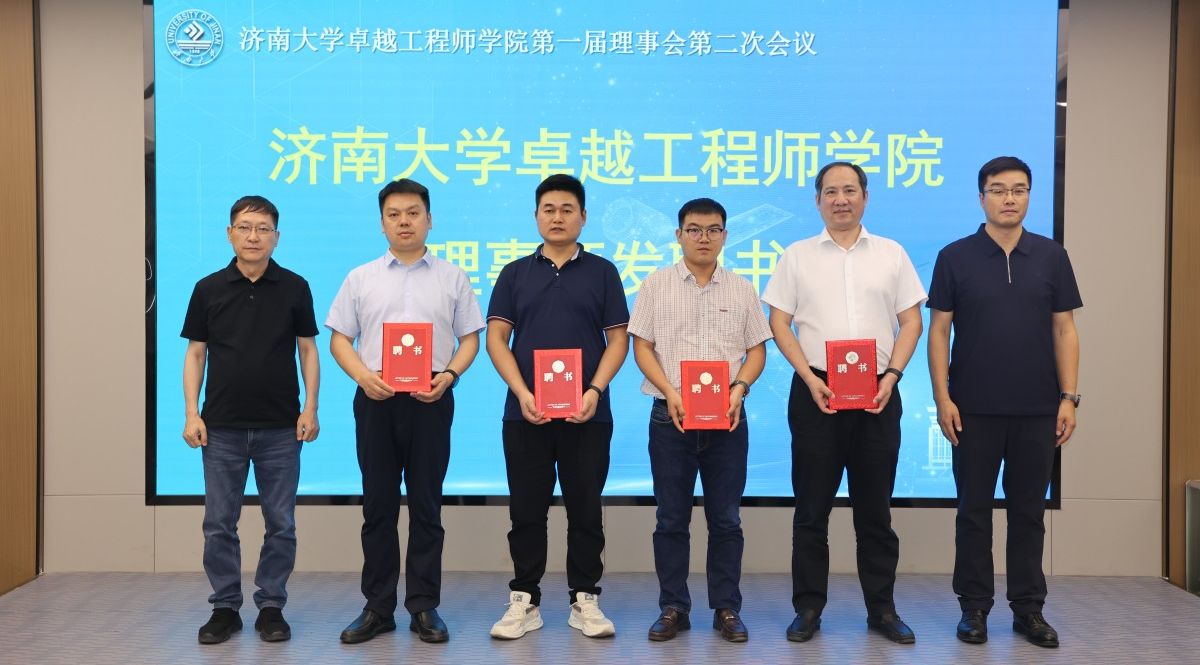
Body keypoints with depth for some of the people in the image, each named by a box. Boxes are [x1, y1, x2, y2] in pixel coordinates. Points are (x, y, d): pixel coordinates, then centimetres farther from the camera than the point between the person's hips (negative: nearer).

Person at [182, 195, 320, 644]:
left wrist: (310, 408, -5)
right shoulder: (209, 289, 3)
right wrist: (192, 413, -2)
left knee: (281, 524, 5)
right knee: (219, 523, 6)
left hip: (280, 427, 0)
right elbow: (195, 354, 6)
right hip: (222, 426, 1)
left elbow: (307, 350, 4)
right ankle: (225, 608, 19)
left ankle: (271, 607, 18)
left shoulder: (294, 288, 2)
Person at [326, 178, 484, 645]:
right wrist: (365, 376, -10)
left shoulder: (452, 277, 8)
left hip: (431, 400, -1)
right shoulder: (360, 279, 9)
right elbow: (340, 339, 7)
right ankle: (377, 607, 16)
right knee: (378, 505, 6)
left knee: (426, 506, 4)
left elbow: (470, 338, 6)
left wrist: (448, 376, -12)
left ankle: (424, 607, 13)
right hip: (376, 400, 1)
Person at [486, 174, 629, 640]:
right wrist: (521, 391, -11)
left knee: (585, 509, 5)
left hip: (587, 413, -1)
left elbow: (618, 338, 2)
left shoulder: (601, 271, 6)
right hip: (525, 412, 1)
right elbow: (496, 337, 3)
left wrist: (595, 390, -12)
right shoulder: (515, 273, 9)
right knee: (526, 509, 6)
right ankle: (524, 600, 17)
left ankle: (585, 599, 17)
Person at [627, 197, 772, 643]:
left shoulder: (742, 289, 9)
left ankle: (726, 609, 17)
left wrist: (739, 388, -11)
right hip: (671, 417, -1)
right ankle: (673, 609, 15)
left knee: (726, 519, 6)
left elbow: (756, 350, 9)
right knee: (671, 518, 5)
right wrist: (670, 393, -13)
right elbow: (641, 346, 1)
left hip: (727, 418, 1)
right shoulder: (656, 285, 5)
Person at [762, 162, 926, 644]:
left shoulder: (891, 254, 8)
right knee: (812, 508, 5)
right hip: (816, 391, -1)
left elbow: (911, 322, 7)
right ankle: (808, 607, 15)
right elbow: (779, 323, 2)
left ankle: (882, 608, 19)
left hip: (877, 392, 1)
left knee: (875, 508, 8)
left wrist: (891, 375, -7)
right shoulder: (797, 256, 5)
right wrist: (811, 380, -9)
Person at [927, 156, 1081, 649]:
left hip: (1037, 409, 2)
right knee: (974, 510, 6)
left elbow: (1064, 330, 6)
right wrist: (942, 397, -8)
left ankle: (1028, 608, 20)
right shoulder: (955, 257, -1)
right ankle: (974, 606, 17)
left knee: (1029, 511, 9)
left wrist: (1069, 396, -2)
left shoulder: (1052, 257, 5)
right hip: (974, 409, -1)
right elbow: (938, 330, -1)